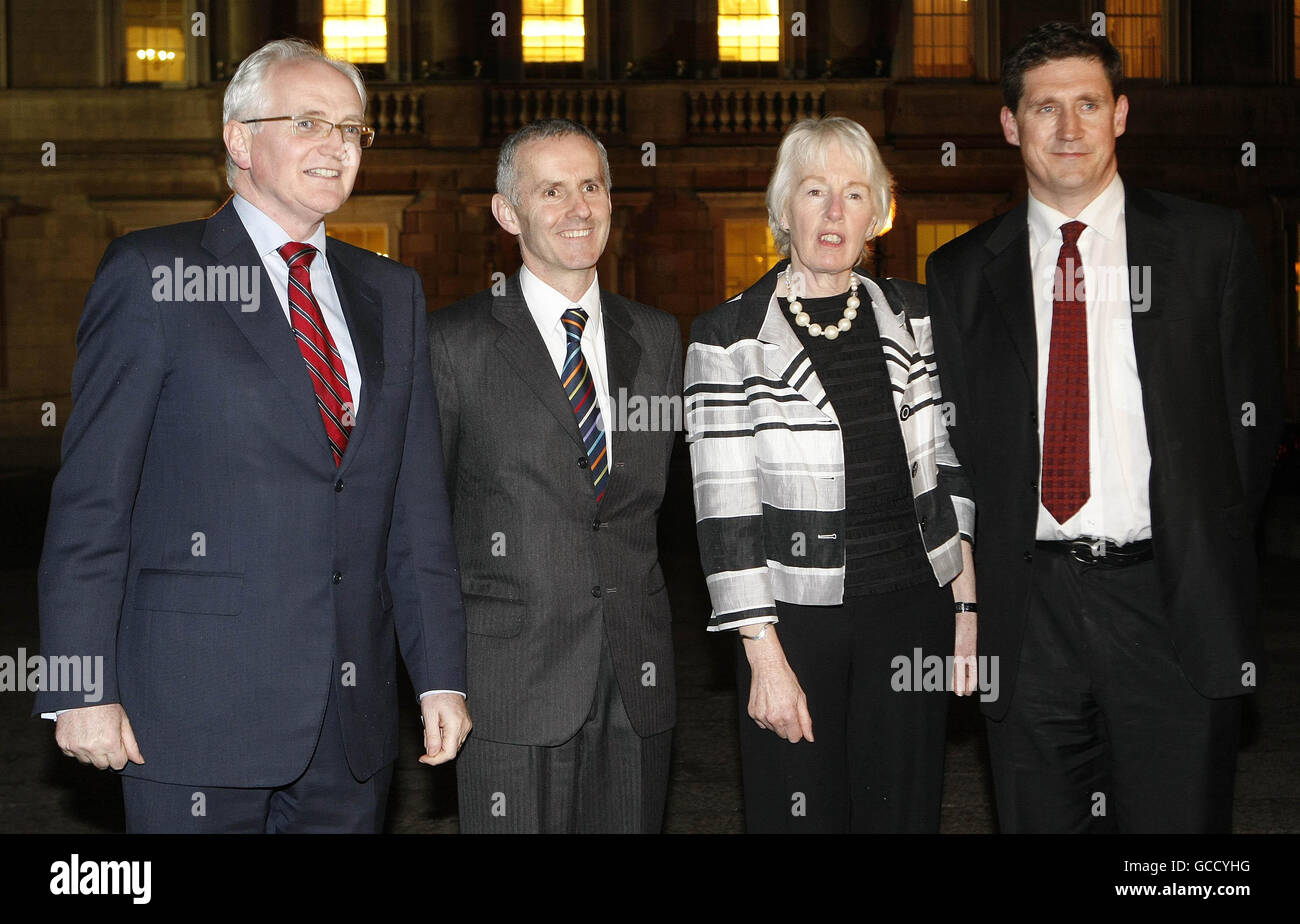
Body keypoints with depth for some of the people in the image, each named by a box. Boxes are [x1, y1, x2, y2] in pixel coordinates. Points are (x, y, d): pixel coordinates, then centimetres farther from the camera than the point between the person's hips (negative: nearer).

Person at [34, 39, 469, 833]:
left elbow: (418, 501, 12)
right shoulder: (152, 275, -2)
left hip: (357, 713, 5)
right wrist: (81, 689, -10)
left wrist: (442, 676, 6)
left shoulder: (392, 292, 14)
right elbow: (90, 497, -5)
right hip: (198, 703, -4)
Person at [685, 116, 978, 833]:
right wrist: (765, 658, -13)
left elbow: (946, 465, 11)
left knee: (903, 812, 9)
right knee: (800, 812, 5)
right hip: (794, 616, -3)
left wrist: (966, 606, 6)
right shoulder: (728, 337, -6)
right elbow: (724, 510, -9)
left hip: (910, 610, 3)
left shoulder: (912, 315, 6)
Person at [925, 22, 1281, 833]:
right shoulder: (963, 272, 8)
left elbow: (1253, 410, 7)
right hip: (1029, 606, 2)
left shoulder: (1210, 244, 5)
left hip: (1171, 599, -1)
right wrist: (983, 577, 1)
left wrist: (1208, 552, 2)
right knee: (1040, 820, 9)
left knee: (1179, 818, 3)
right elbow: (956, 437, 9)